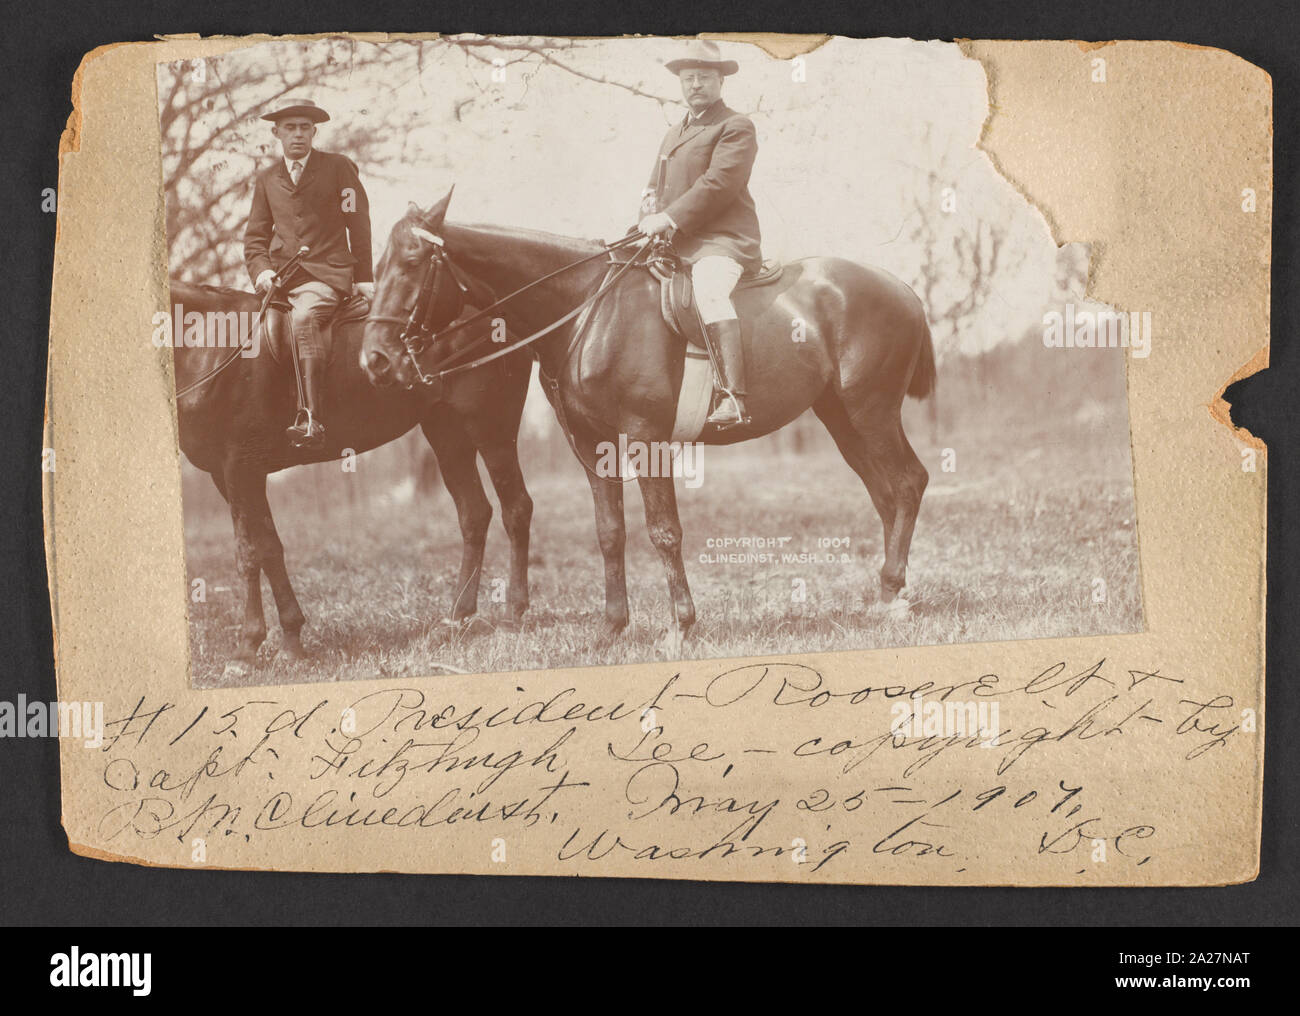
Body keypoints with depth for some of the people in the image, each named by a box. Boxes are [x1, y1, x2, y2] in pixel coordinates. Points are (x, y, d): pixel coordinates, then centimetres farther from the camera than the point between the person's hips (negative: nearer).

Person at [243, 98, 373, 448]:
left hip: (326, 274, -5)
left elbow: (359, 225, 10)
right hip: (281, 275, 5)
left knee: (304, 317, -35)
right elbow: (256, 235, 20)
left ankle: (313, 419, -42)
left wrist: (364, 278, 7)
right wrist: (261, 270, -1)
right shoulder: (267, 179, 19)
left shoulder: (338, 167, 9)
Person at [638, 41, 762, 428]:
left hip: (722, 240, -9)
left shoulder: (736, 127, 1)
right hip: (676, 244, 9)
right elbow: (655, 185, 30)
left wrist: (669, 218, -18)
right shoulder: (673, 135, 28)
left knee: (708, 290, -35)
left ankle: (734, 399, -44)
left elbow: (718, 183, -12)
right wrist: (650, 201, 4)